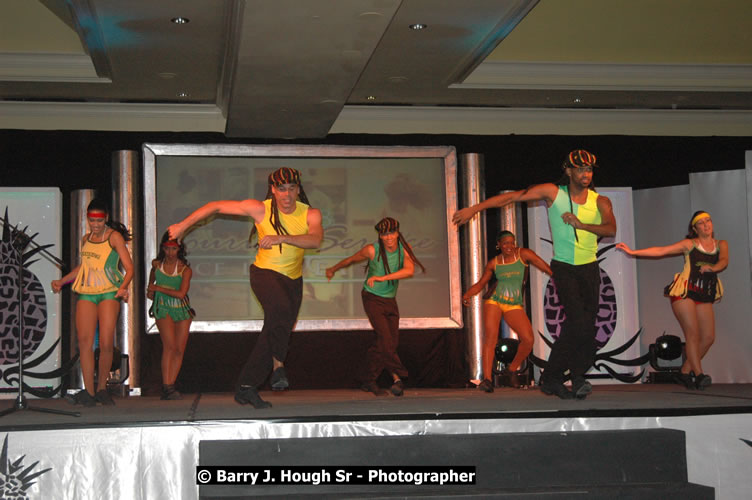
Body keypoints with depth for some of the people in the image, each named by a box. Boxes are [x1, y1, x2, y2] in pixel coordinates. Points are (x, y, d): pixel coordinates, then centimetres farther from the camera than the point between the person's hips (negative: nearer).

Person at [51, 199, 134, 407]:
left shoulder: (114, 237, 0)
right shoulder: (85, 239, 16)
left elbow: (129, 268, -4)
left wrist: (123, 287, -22)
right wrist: (61, 281, 23)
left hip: (109, 293, -4)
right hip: (86, 294, 4)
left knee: (106, 343, -11)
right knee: (84, 341, -10)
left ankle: (101, 388, 5)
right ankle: (89, 392, -10)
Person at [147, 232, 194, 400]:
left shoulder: (185, 270, -6)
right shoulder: (157, 264, 3)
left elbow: (181, 294, -17)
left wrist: (157, 288, -12)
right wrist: (150, 289, 16)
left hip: (181, 310, 1)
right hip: (163, 309, -1)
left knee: (179, 350, -3)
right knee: (170, 345, -20)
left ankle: (170, 387, 5)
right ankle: (166, 387, -21)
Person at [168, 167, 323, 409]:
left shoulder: (310, 214, -8)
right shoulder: (260, 209, -13)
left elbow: (316, 240, -29)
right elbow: (215, 206, -5)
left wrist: (282, 238, -42)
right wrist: (183, 226, -3)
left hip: (293, 280, 3)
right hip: (264, 273, -3)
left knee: (272, 335, 2)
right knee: (281, 308, -36)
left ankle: (245, 388, 12)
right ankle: (278, 364, -28)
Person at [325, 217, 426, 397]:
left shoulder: (404, 249, -7)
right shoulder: (372, 250, -14)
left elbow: (409, 270, -25)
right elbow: (351, 259, 4)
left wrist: (382, 277, -33)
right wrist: (333, 270, 18)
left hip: (390, 300, 4)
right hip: (372, 299, -4)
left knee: (388, 342, 0)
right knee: (385, 337, -18)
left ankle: (369, 381, 11)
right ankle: (397, 377, -16)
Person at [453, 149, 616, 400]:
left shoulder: (600, 201, 3)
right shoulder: (553, 192, -3)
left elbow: (611, 229, -13)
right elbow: (513, 197, -7)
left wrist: (581, 225, -26)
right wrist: (475, 208, -13)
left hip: (589, 269, 4)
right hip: (563, 268, -4)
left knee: (587, 327, -1)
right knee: (578, 320, -18)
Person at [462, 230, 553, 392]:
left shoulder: (523, 254, -1)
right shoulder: (494, 263, 6)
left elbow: (547, 269, -4)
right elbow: (481, 283, 14)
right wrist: (467, 295, -4)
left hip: (514, 306, 0)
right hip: (494, 301, 0)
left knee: (528, 339, -17)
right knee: (491, 336, -19)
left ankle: (513, 368, 9)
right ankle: (487, 379, -23)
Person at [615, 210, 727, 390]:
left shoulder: (721, 244, 14)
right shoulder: (689, 244, 6)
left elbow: (724, 261, -5)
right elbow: (660, 251, 3)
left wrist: (713, 268, -28)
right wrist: (633, 252, -3)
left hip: (705, 297, 4)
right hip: (684, 292, -4)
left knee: (708, 337, -4)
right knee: (693, 333, -14)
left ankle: (685, 372, 6)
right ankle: (699, 374, -19)